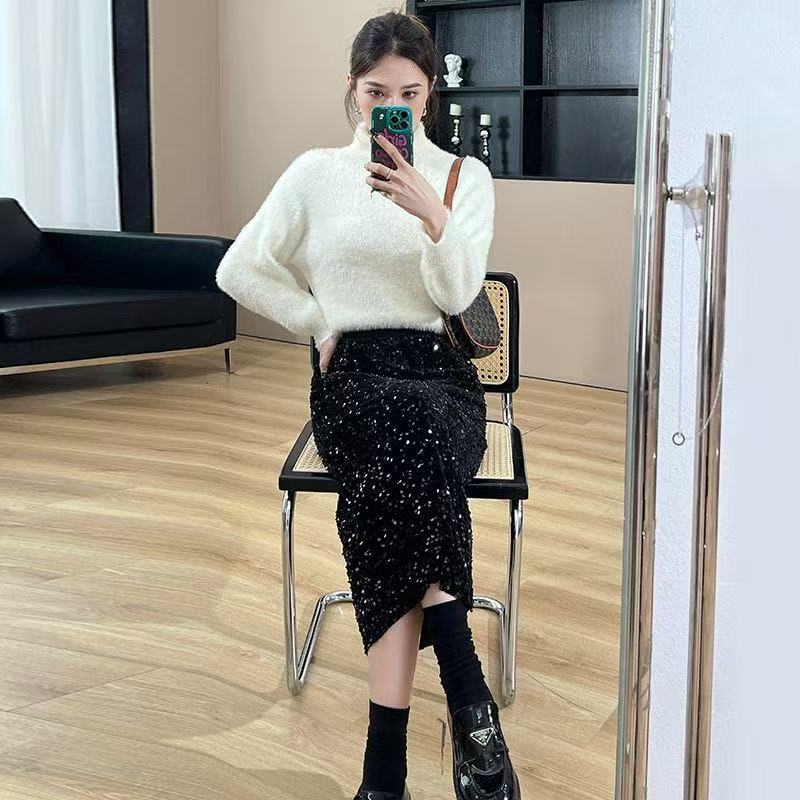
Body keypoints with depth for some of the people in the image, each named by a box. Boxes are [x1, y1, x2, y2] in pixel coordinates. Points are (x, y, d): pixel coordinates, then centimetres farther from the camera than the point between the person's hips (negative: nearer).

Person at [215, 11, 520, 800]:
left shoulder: (466, 175, 8)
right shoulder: (317, 172, 9)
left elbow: (457, 293, -6)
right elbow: (240, 270, 11)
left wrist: (430, 213, -23)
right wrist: (321, 325, 3)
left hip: (442, 376, 0)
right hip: (351, 377, 0)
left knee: (392, 494, -35)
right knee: (416, 464, -36)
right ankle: (467, 701, -32)